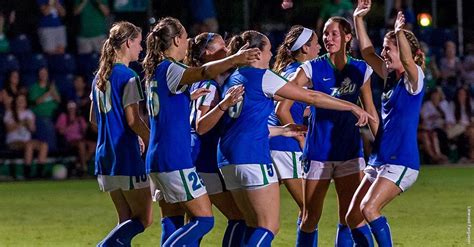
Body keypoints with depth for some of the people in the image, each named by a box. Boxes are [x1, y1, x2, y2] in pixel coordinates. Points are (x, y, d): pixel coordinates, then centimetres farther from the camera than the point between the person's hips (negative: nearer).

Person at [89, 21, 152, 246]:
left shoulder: (100, 76, 13)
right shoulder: (128, 76, -12)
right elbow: (133, 120, -17)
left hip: (105, 155, 8)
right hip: (126, 156, -8)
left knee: (127, 220, 10)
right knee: (143, 219, -3)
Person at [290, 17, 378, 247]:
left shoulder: (361, 70, 3)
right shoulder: (312, 68, -4)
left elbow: (370, 111, 12)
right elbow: (282, 107, -6)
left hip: (350, 149, 2)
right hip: (318, 151, -2)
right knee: (311, 217, 2)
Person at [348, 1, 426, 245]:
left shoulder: (413, 78, -8)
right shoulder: (391, 77, 14)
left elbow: (407, 59, -30)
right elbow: (368, 53, 21)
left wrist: (400, 31, -32)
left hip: (401, 161, -9)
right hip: (380, 159, 9)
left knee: (369, 207, -26)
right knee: (352, 217, 6)